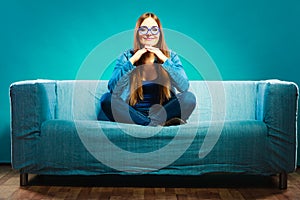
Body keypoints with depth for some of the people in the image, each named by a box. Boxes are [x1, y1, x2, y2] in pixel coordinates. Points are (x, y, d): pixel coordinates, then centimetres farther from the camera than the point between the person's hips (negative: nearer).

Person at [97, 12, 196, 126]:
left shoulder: (171, 56, 5)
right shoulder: (127, 56, 4)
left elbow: (184, 86, -11)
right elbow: (112, 87, -10)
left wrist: (165, 60, -15)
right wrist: (132, 61, -15)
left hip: (164, 111, -1)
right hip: (133, 114, 1)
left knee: (189, 97, -25)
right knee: (107, 99, -26)